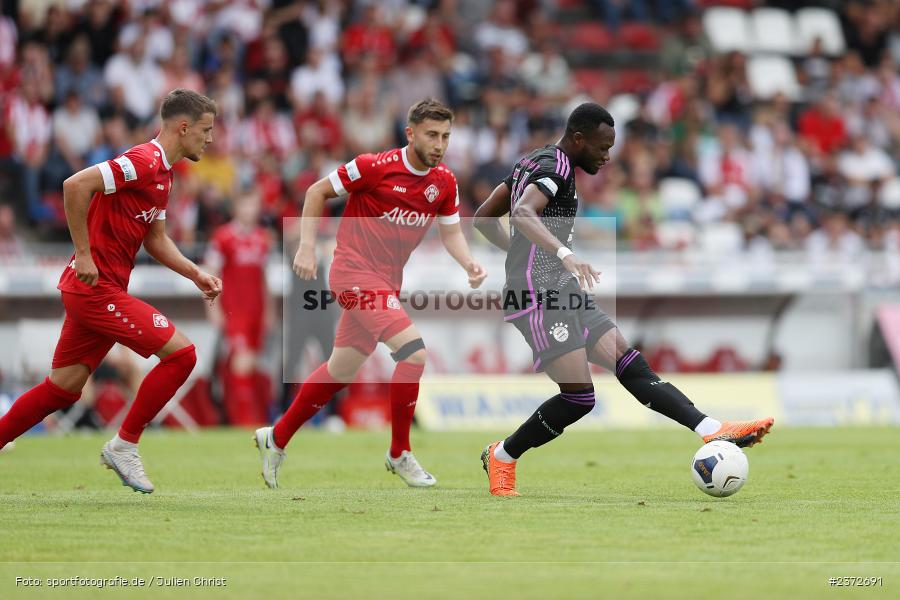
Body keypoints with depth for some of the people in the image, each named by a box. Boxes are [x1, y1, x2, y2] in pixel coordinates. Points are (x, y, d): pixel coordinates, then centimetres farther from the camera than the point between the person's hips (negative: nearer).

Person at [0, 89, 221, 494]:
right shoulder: (144, 161, -16)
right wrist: (84, 255, -23)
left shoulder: (161, 172, 17)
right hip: (96, 288, -10)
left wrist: (195, 274, 10)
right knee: (180, 352, -11)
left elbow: (156, 240, 24)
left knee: (62, 389, 12)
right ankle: (124, 446, -2)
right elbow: (76, 185, -26)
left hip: (98, 288, 10)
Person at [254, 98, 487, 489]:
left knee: (341, 372, 16)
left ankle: (276, 438, 34)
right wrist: (307, 247, -11)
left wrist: (469, 264, -9)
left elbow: (451, 232, 11)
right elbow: (317, 192, -5)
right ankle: (399, 453, -7)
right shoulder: (376, 167, -16)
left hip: (388, 281, 7)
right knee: (414, 350, -21)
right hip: (355, 273, -7)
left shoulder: (444, 182, 1)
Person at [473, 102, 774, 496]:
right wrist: (564, 254, -45)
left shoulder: (532, 163, 19)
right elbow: (522, 213, -32)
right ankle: (501, 457, 4)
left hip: (563, 294, 10)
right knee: (578, 397, -14)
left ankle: (714, 431, -11)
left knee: (633, 367, -1)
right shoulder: (554, 167, -11)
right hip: (540, 298, -10)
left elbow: (483, 219, 24)